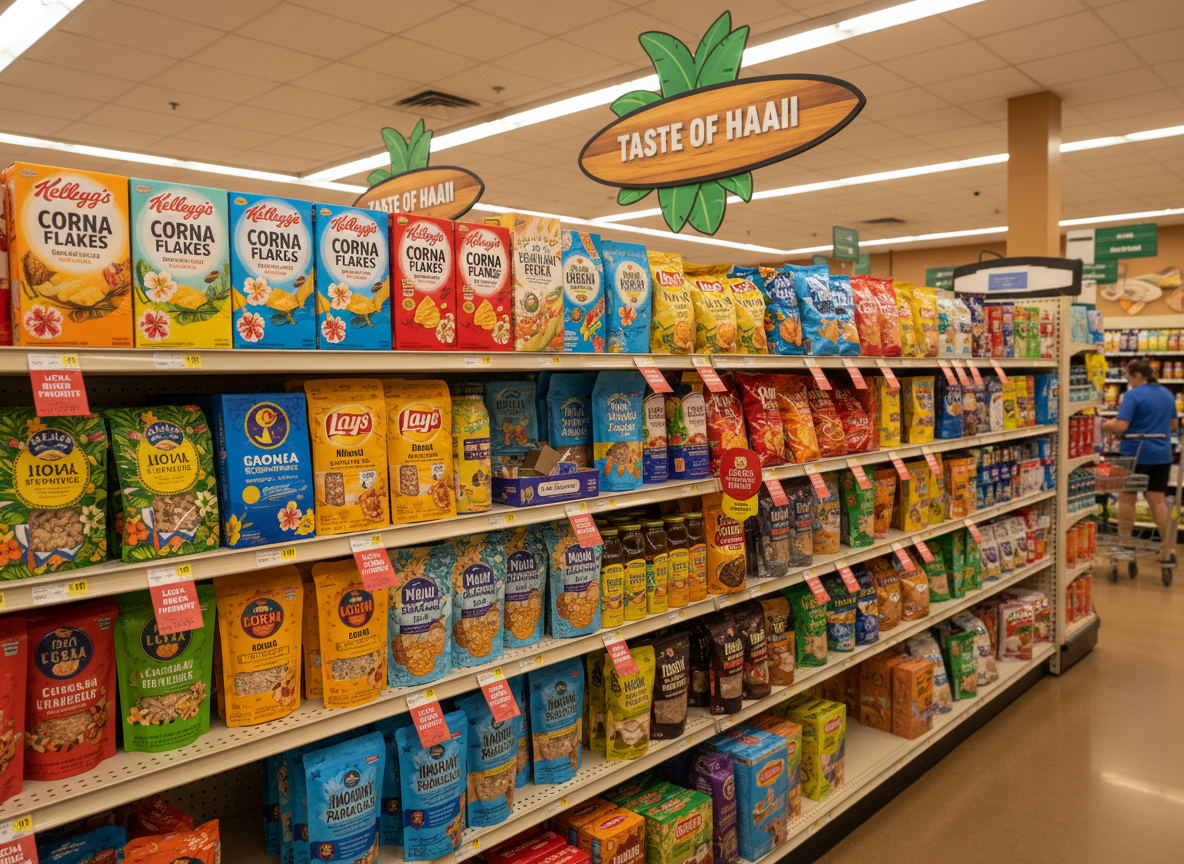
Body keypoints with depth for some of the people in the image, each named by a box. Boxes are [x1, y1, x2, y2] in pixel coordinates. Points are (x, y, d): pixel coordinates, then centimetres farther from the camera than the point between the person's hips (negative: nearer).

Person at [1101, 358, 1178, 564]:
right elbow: (1173, 424, 21)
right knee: (1158, 500, 8)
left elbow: (1120, 426, -20)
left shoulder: (1133, 395, -13)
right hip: (1161, 455, 6)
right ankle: (1169, 549, 7)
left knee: (1127, 498, 6)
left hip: (1135, 453, -6)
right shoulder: (1167, 394, 10)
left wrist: (1103, 426, -3)